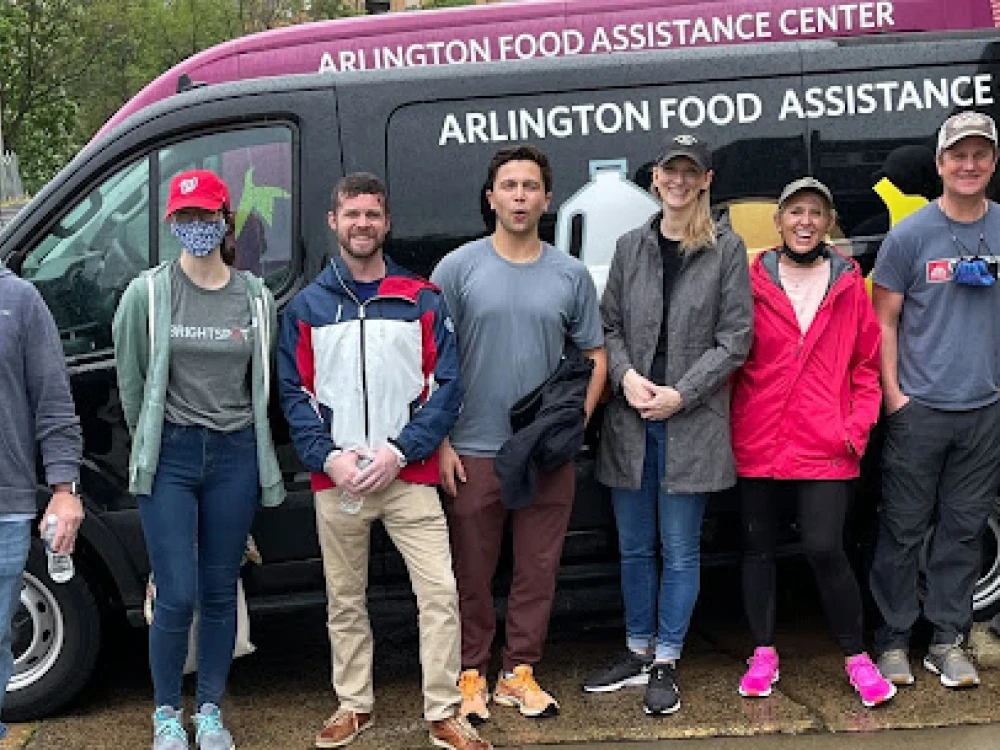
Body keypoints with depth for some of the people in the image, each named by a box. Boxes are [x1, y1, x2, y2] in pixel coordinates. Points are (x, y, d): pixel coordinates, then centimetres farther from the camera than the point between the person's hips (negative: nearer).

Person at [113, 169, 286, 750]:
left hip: (236, 455, 2)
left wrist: (245, 444, 8)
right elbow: (131, 380, 3)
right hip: (170, 456, -2)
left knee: (220, 592, 9)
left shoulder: (256, 298, 3)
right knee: (177, 597, -4)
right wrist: (153, 444, 9)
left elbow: (262, 382, 9)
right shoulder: (148, 293, -4)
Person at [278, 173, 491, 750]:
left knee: (440, 594, -6)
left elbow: (447, 386, -1)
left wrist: (399, 451, -12)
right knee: (345, 601, 11)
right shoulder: (307, 306, 9)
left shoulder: (423, 301, 5)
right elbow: (295, 395, 5)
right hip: (336, 482, 2)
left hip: (409, 477, -1)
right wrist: (328, 457, -10)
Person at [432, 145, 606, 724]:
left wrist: (578, 421, -2)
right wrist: (440, 442, -7)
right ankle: (472, 674, 20)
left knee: (538, 572, 9)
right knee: (474, 574, 7)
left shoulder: (571, 275, 5)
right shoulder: (458, 269, -2)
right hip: (474, 453, -2)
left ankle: (521, 672, 23)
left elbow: (595, 356, 12)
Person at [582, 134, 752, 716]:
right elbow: (610, 326, 9)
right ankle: (638, 652, 27)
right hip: (631, 418, 4)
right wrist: (626, 375, -9)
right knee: (635, 547, 13)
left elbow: (735, 339, -5)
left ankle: (666, 663, 15)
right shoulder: (631, 247, 9)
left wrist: (680, 394, -12)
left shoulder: (727, 249, -2)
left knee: (681, 550, 3)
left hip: (692, 422, -4)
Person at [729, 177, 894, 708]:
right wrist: (730, 424, -3)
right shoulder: (753, 282, 2)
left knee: (825, 549, -8)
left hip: (825, 445, -1)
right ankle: (763, 655, 25)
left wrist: (857, 426, -2)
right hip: (758, 441, 1)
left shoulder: (849, 285, 4)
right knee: (757, 545, 10)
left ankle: (856, 658, 11)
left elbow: (867, 364, 8)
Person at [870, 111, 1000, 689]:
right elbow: (884, 322, 0)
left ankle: (948, 641, 19)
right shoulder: (910, 236, -2)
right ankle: (894, 640, 13)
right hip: (920, 407, -2)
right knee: (904, 529, 3)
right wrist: (893, 394, -6)